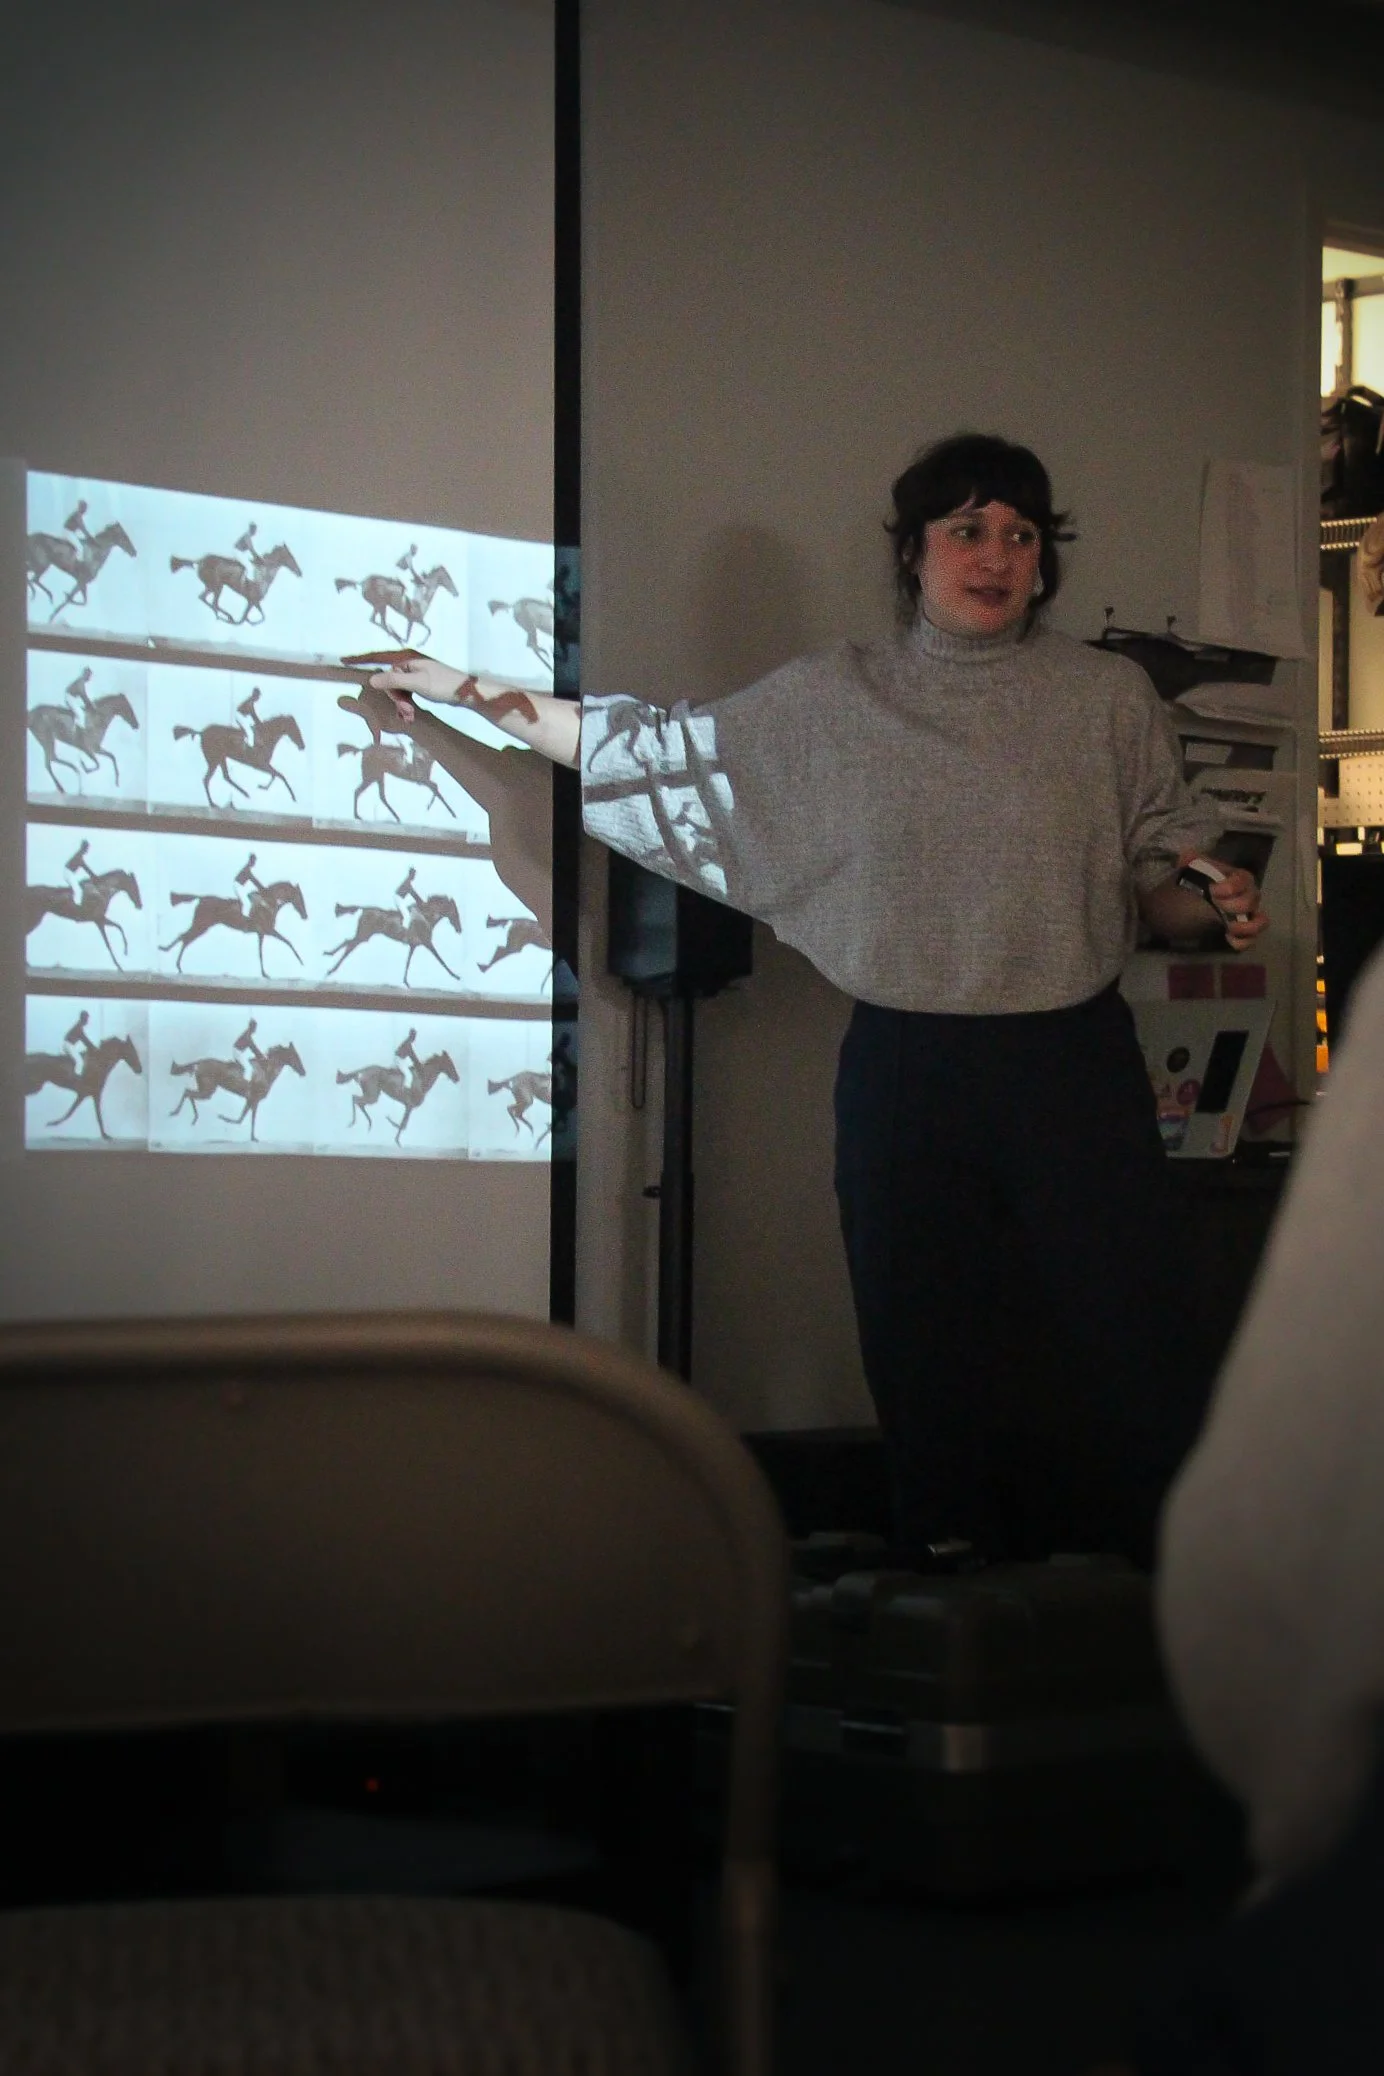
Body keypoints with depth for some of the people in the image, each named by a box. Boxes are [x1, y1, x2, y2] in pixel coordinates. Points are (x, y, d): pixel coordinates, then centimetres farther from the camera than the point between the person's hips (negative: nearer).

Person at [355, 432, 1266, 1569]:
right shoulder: (830, 700, 8)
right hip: (904, 1072, 2)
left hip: (1072, 1065, -1)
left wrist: (1219, 906, -15)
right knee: (922, 1359, 6)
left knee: (1148, 1349, -6)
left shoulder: (1111, 697, 5)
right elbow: (664, 752, 12)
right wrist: (472, 693, 11)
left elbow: (1156, 886, 8)